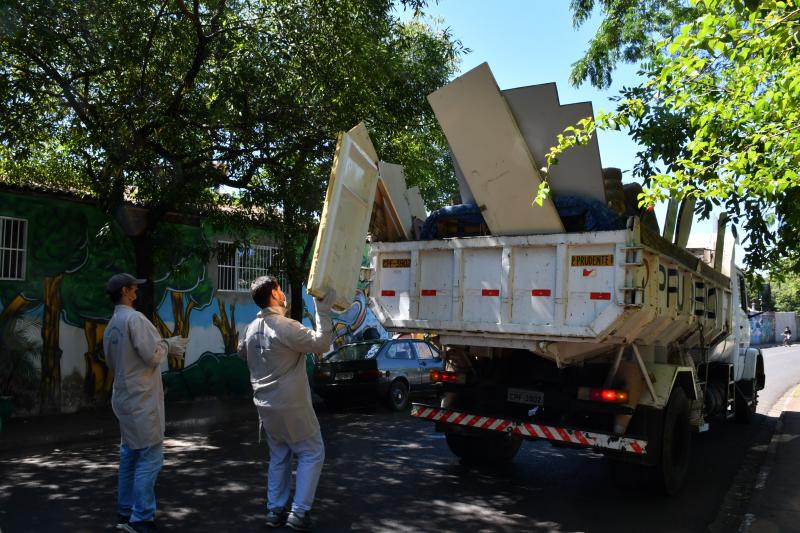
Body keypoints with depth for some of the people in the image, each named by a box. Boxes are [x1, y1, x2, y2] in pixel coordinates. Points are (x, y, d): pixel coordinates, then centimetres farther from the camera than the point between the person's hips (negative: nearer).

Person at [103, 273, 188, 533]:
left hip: (123, 397, 9)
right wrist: (167, 344, 0)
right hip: (142, 400, -9)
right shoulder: (135, 319, -16)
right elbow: (153, 355, -21)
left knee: (130, 454, 17)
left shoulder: (110, 327, 11)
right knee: (150, 456, -3)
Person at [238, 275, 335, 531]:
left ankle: (275, 510, 23)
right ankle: (299, 512, 4)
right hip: (291, 405, -7)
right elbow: (321, 344, -21)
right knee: (312, 453, 5)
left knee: (278, 457, 18)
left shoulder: (252, 328, 4)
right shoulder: (285, 326, -22)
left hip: (265, 404, 8)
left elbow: (242, 351, 24)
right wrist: (323, 309, -20)